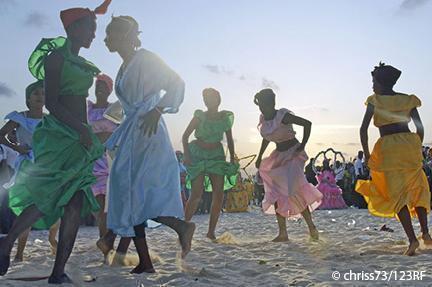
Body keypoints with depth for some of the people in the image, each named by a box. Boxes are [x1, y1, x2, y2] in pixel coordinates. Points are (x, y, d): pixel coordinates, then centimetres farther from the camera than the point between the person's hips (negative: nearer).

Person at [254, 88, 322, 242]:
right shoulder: (263, 118, 4)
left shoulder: (283, 116, -18)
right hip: (279, 156, 8)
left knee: (293, 191, -19)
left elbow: (307, 124, -20)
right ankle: (283, 233, 7)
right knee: (276, 193, 2)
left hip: (293, 154, -8)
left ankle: (311, 226, -5)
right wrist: (259, 157, 18)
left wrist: (302, 146, -18)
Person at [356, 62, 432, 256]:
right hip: (410, 144, 3)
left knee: (397, 194, 2)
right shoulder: (408, 99, 11)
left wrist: (367, 154, 3)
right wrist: (416, 149, 19)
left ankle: (412, 238, -7)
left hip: (388, 148, -3)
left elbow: (363, 129, -6)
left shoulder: (375, 101, 2)